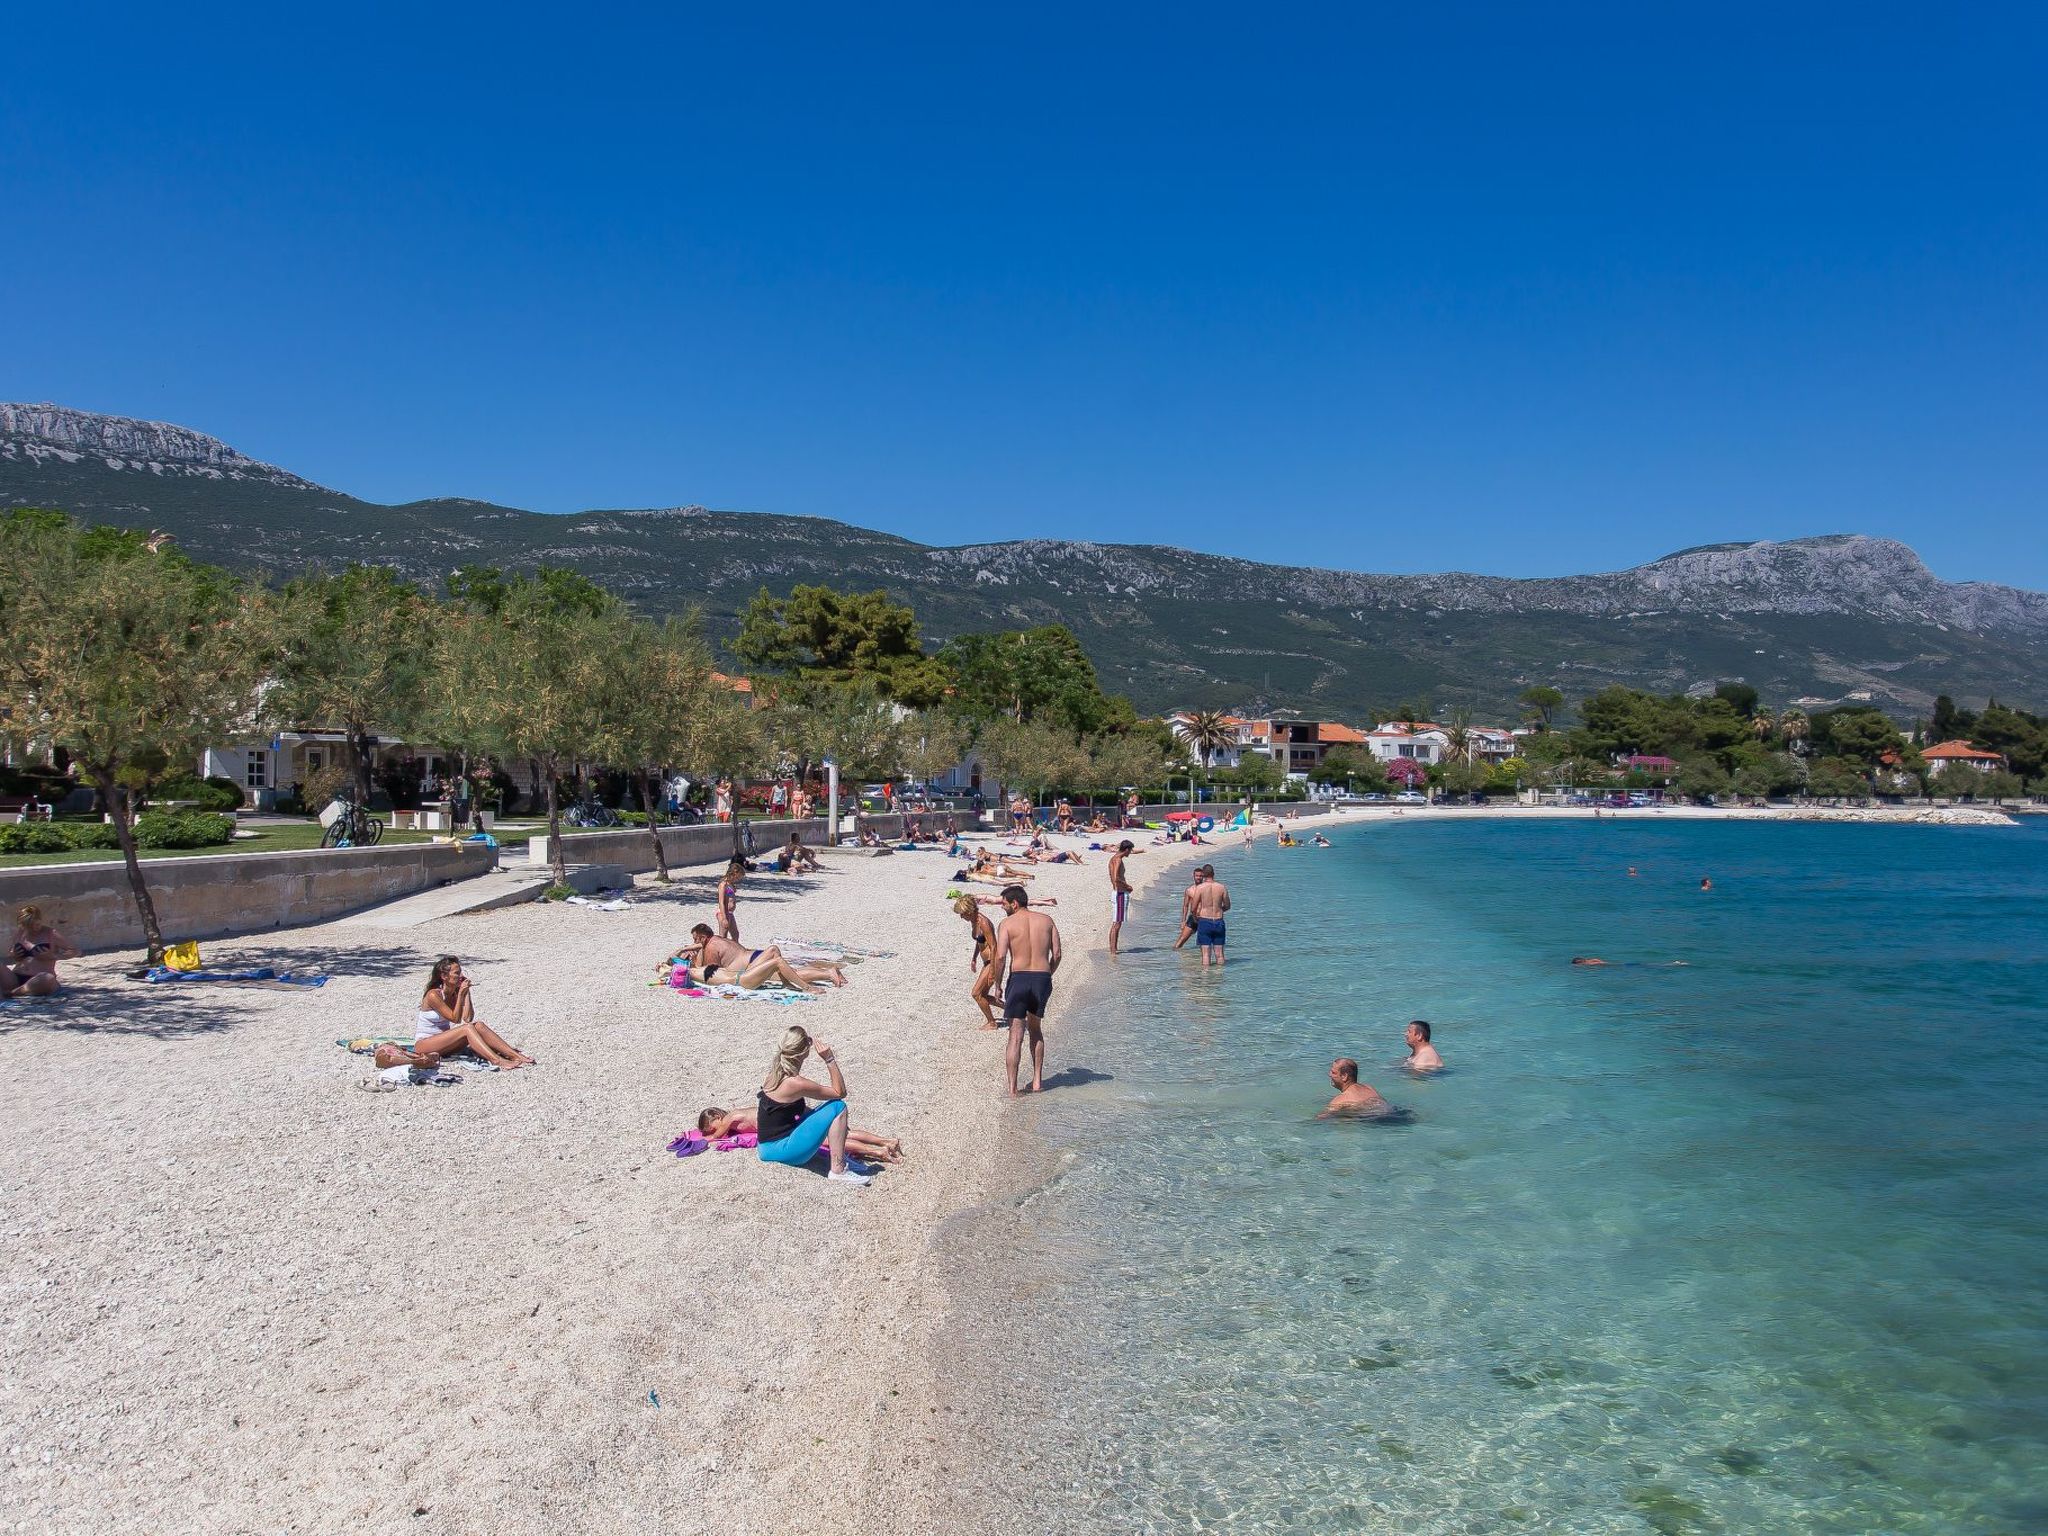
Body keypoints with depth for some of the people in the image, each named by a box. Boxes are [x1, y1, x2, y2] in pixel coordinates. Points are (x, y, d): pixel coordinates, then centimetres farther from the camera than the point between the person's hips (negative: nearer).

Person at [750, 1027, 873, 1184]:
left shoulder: (775, 1073, 4)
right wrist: (830, 1060, -17)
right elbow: (840, 1092, -12)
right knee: (838, 1107, -11)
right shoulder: (795, 1083, -21)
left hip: (768, 1150, 9)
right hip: (782, 1151, -9)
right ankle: (838, 1170, -10)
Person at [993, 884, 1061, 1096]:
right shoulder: (1047, 920, 9)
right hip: (1043, 979, 4)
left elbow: (1000, 957, -13)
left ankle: (1012, 1088, 0)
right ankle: (1037, 1081, 23)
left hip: (1019, 979, -3)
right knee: (1036, 1030, 23)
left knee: (1016, 1036, 1)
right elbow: (1056, 954, 4)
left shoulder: (1007, 923, -3)